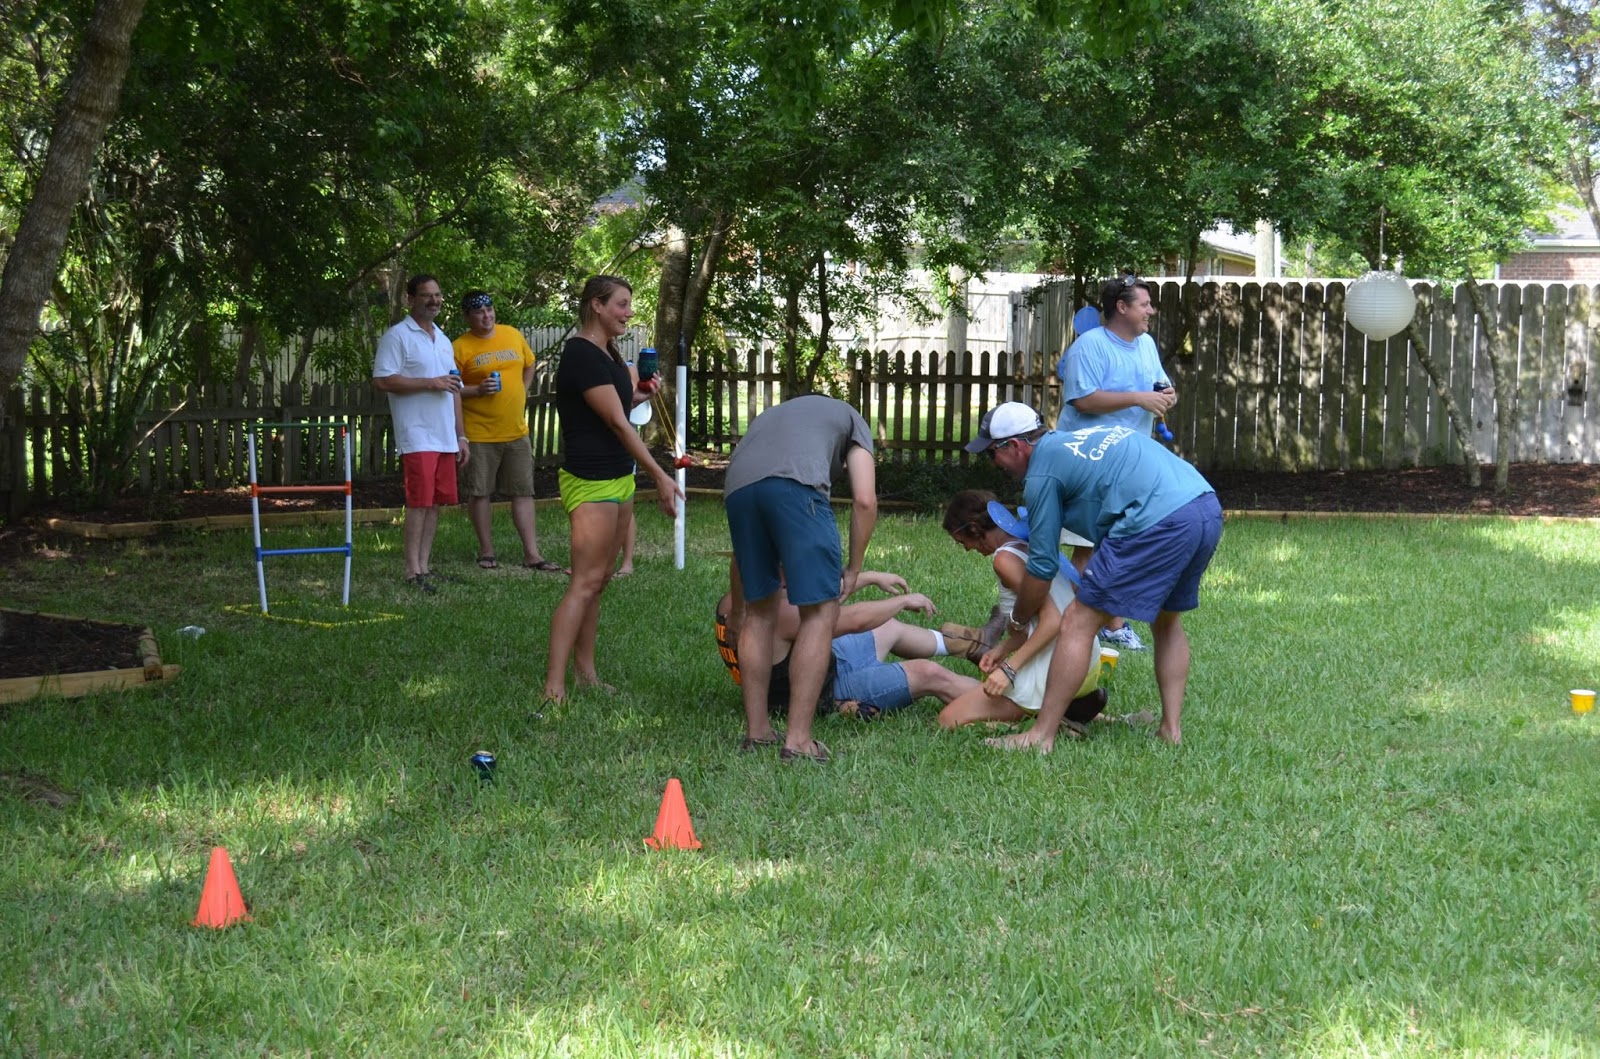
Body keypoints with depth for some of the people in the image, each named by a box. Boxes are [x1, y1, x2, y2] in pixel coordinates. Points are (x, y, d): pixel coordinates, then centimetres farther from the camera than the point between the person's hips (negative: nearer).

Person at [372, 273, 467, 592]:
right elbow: (382, 380, -15)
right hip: (417, 435, -7)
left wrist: (461, 435, 18)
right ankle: (413, 571, -7)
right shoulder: (397, 336, -5)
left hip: (445, 438, 7)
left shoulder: (444, 341, 20)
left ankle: (425, 565, 12)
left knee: (435, 502, 7)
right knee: (419, 502, -10)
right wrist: (429, 383, -15)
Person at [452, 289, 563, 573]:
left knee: (523, 492, 5)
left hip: (516, 431, 4)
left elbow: (529, 365, 21)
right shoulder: (460, 347, -8)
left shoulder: (513, 335, 7)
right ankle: (486, 551, 16)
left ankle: (532, 554, 8)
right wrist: (478, 390, -21)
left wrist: (521, 392, 9)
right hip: (480, 434, -4)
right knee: (479, 493, 3)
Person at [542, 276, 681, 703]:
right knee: (585, 583, -13)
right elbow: (617, 423, -18)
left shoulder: (607, 354, 13)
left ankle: (585, 671, 17)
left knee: (599, 581, 11)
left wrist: (635, 396, 9)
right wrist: (660, 476, -18)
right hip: (591, 482, -10)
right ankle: (553, 688, -15)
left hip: (618, 479, 10)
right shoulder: (582, 355, -16)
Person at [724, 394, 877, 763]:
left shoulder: (770, 416, 44)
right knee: (820, 612, 3)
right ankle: (798, 740, 0)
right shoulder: (850, 418, 34)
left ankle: (756, 731, 23)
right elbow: (865, 500, 15)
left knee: (760, 611, 20)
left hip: (737, 487, 5)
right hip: (795, 484, -5)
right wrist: (853, 568, 26)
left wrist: (736, 610, 50)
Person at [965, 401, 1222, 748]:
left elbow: (1042, 566, 5)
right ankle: (1172, 729, 25)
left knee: (1078, 623, 0)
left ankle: (1041, 736, 0)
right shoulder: (1083, 437, 29)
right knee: (1167, 619, 28)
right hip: (1209, 510, 9)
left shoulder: (1042, 473, 3)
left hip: (1159, 523, -9)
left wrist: (1017, 621, 22)